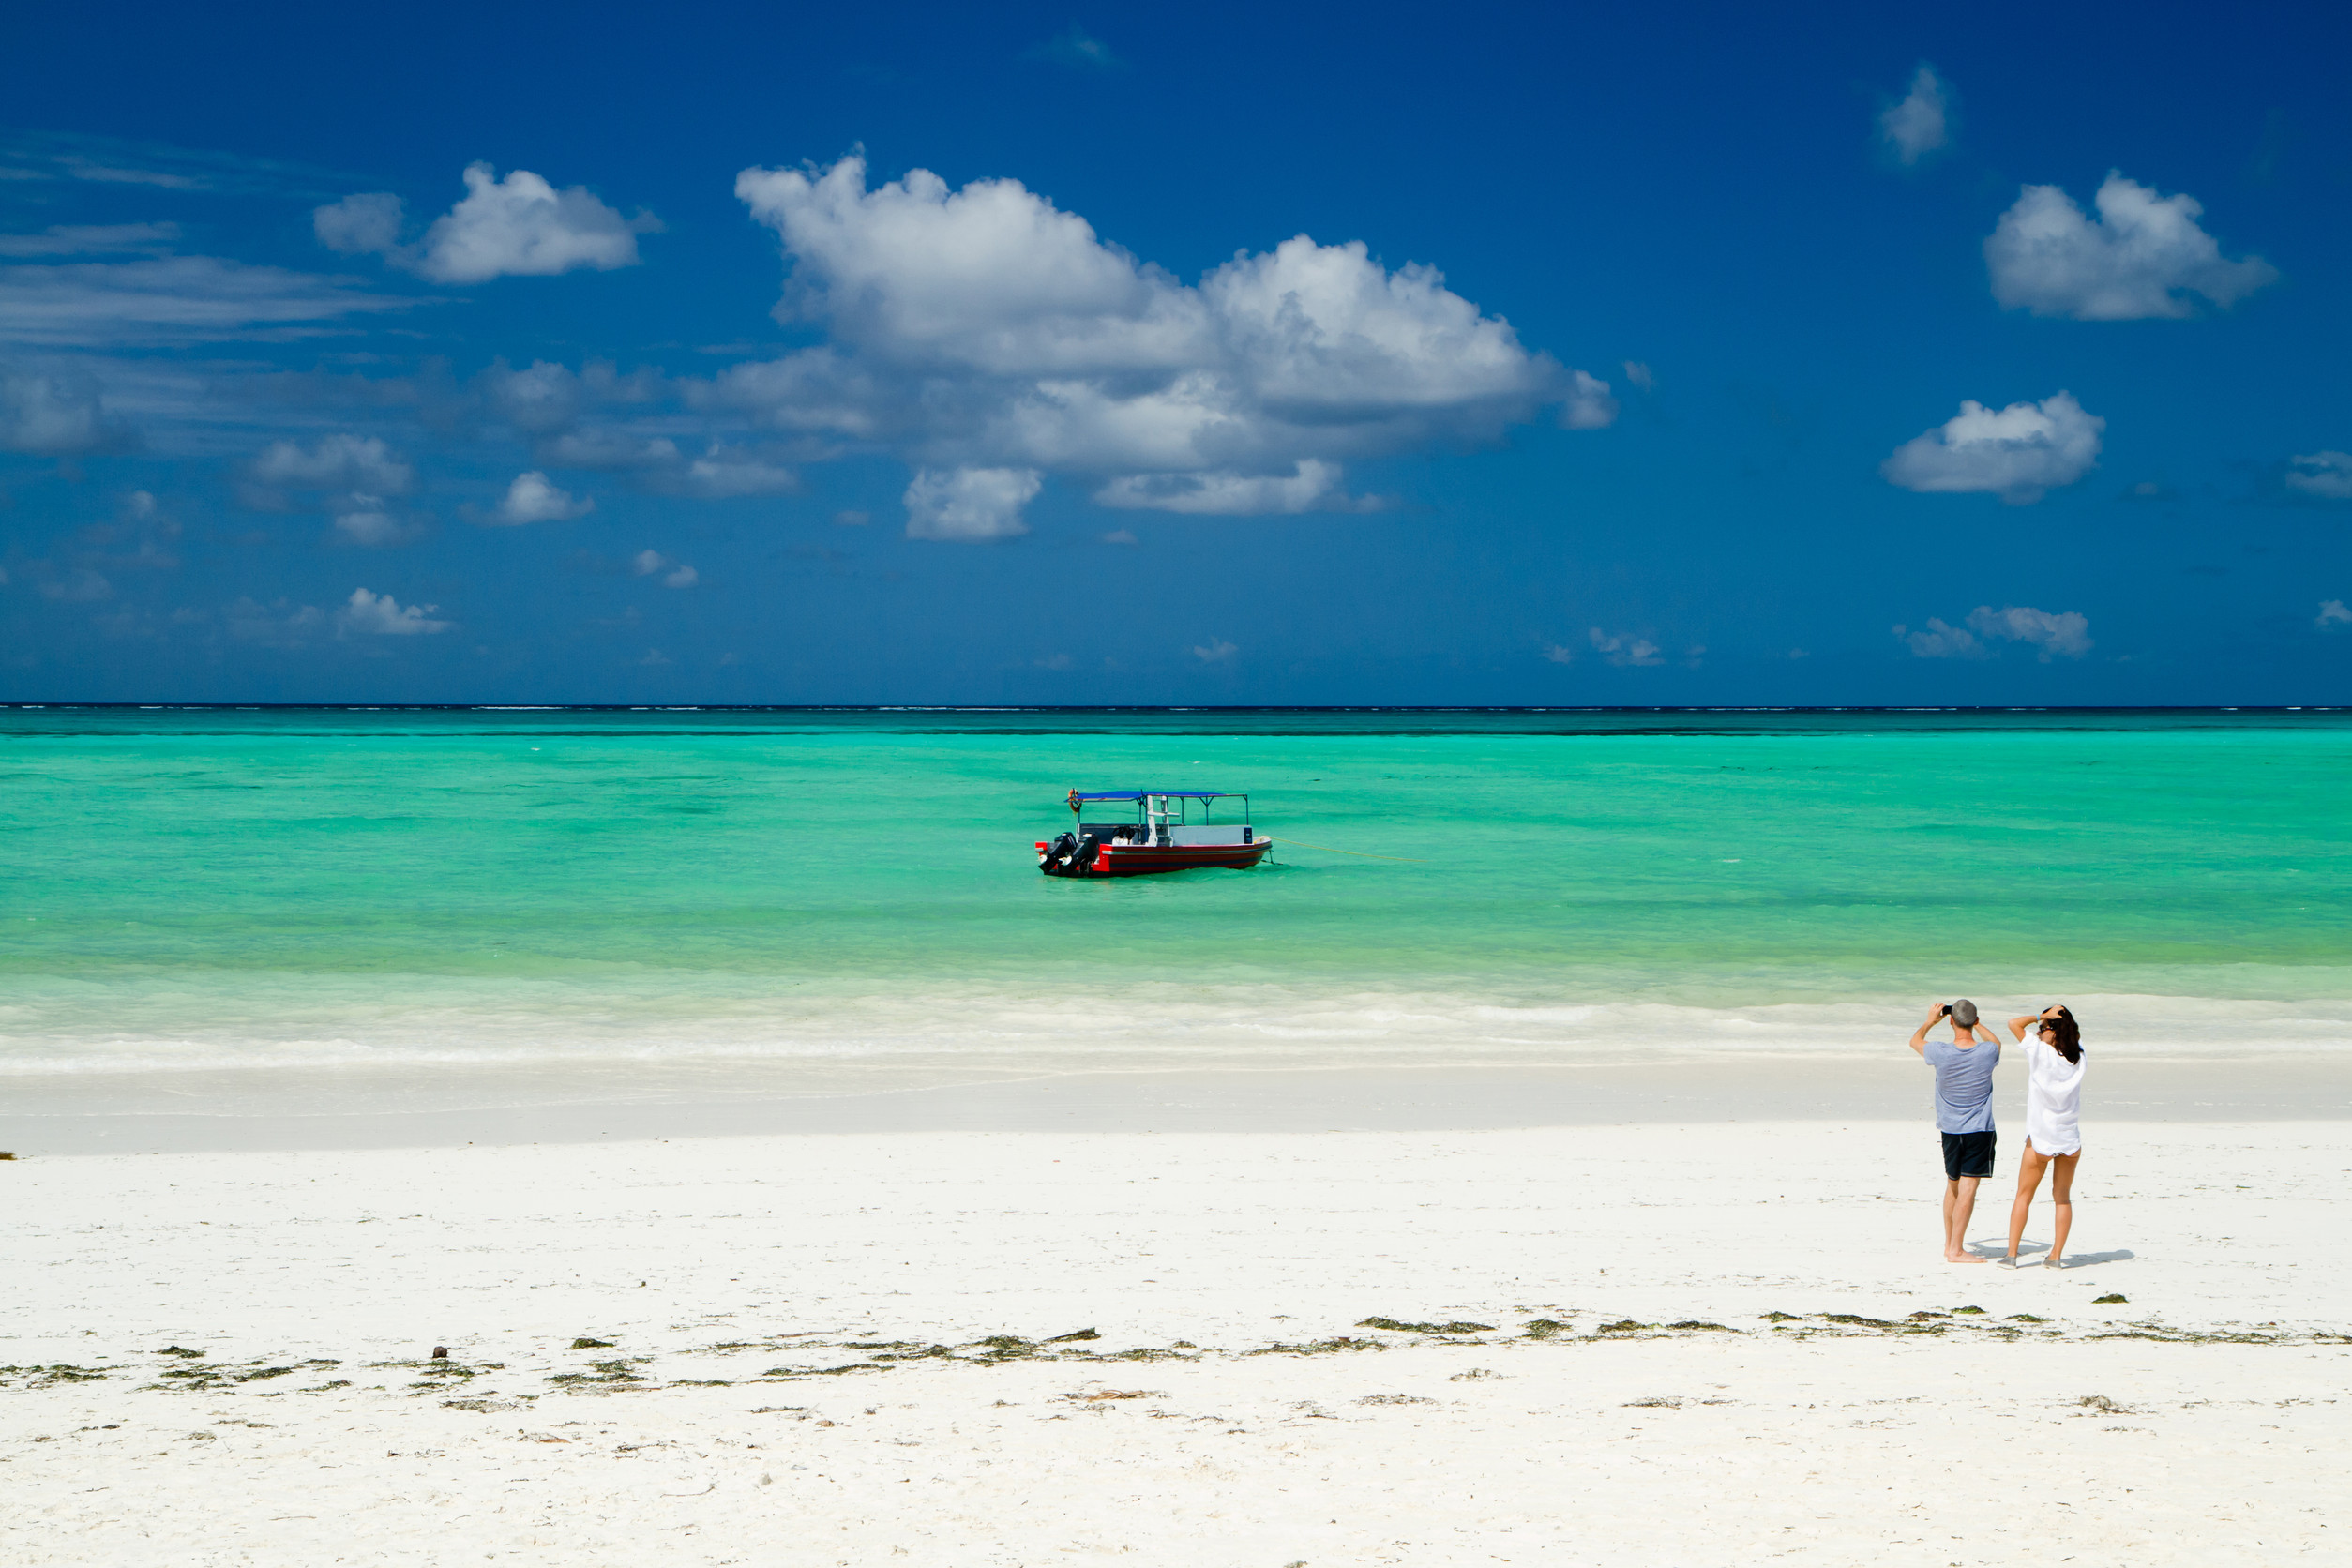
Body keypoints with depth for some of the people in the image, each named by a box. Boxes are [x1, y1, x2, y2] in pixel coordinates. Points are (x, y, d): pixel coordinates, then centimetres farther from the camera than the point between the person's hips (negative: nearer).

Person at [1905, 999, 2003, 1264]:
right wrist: (1977, 1024, 27)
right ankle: (1956, 1250, -8)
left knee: (1952, 1186, 17)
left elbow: (1915, 1040, 12)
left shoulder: (1941, 1053, -11)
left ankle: (1949, 1245, 26)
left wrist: (1930, 1021, 27)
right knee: (1967, 1188, -5)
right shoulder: (1988, 1052, -10)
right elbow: (1996, 1041, 17)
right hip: (1979, 1130, -3)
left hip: (1950, 1130, 3)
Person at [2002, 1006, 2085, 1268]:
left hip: (2041, 1139, -4)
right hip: (2070, 1138, 4)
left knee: (2023, 1196, 5)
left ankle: (2011, 1254, 2)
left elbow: (2014, 1024, -11)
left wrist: (2042, 1015, -6)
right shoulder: (2078, 1055, -1)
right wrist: (2057, 1017, 3)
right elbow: (2076, 1033, 19)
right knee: (2063, 1197, 12)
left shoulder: (2041, 1052, -14)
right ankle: (2056, 1255, 10)